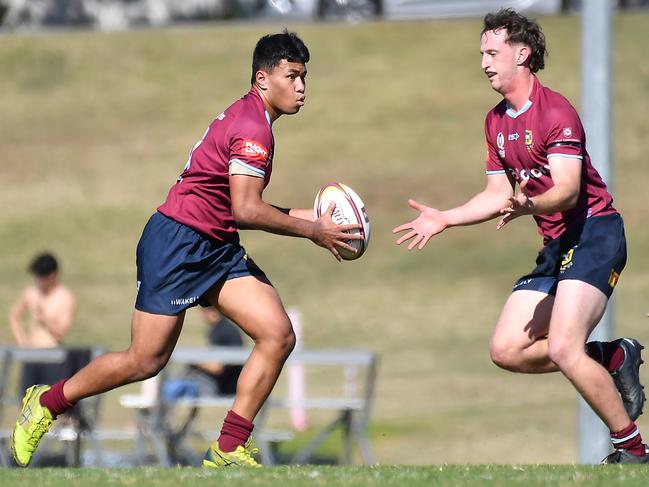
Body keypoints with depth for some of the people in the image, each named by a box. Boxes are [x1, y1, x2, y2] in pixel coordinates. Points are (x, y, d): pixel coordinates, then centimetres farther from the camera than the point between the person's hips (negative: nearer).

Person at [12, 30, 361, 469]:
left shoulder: (250, 118, 15)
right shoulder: (252, 128, -18)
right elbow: (245, 210, -24)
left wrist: (300, 215, 10)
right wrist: (312, 231, -17)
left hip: (217, 249, 10)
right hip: (176, 245, -10)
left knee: (279, 336, -5)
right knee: (145, 362, -6)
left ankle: (228, 451, -1)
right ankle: (46, 403, 17)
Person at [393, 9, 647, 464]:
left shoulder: (555, 111, -15)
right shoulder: (497, 121, 12)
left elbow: (567, 189, -26)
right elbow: (499, 194, 19)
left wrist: (529, 205, -45)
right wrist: (443, 219, 13)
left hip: (594, 233, -9)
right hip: (556, 245, 9)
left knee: (562, 348, -24)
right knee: (506, 350, 0)